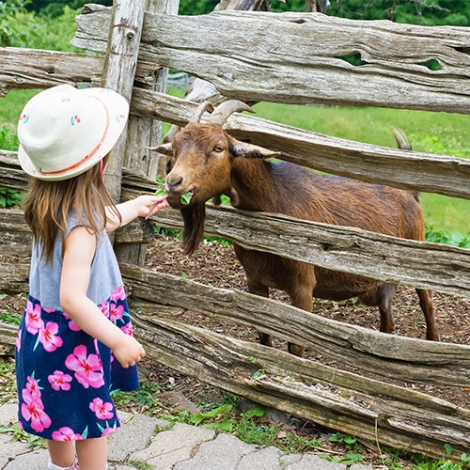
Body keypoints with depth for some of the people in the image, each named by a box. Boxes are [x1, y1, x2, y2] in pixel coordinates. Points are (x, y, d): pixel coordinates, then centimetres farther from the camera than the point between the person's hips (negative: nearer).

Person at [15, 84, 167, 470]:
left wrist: (133, 209, 29)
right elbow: (72, 298, -36)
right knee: (93, 421, 10)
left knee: (60, 408, 28)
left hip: (45, 326, 9)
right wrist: (118, 340, -30)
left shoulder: (50, 204, -5)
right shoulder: (80, 224, -33)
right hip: (74, 337, -9)